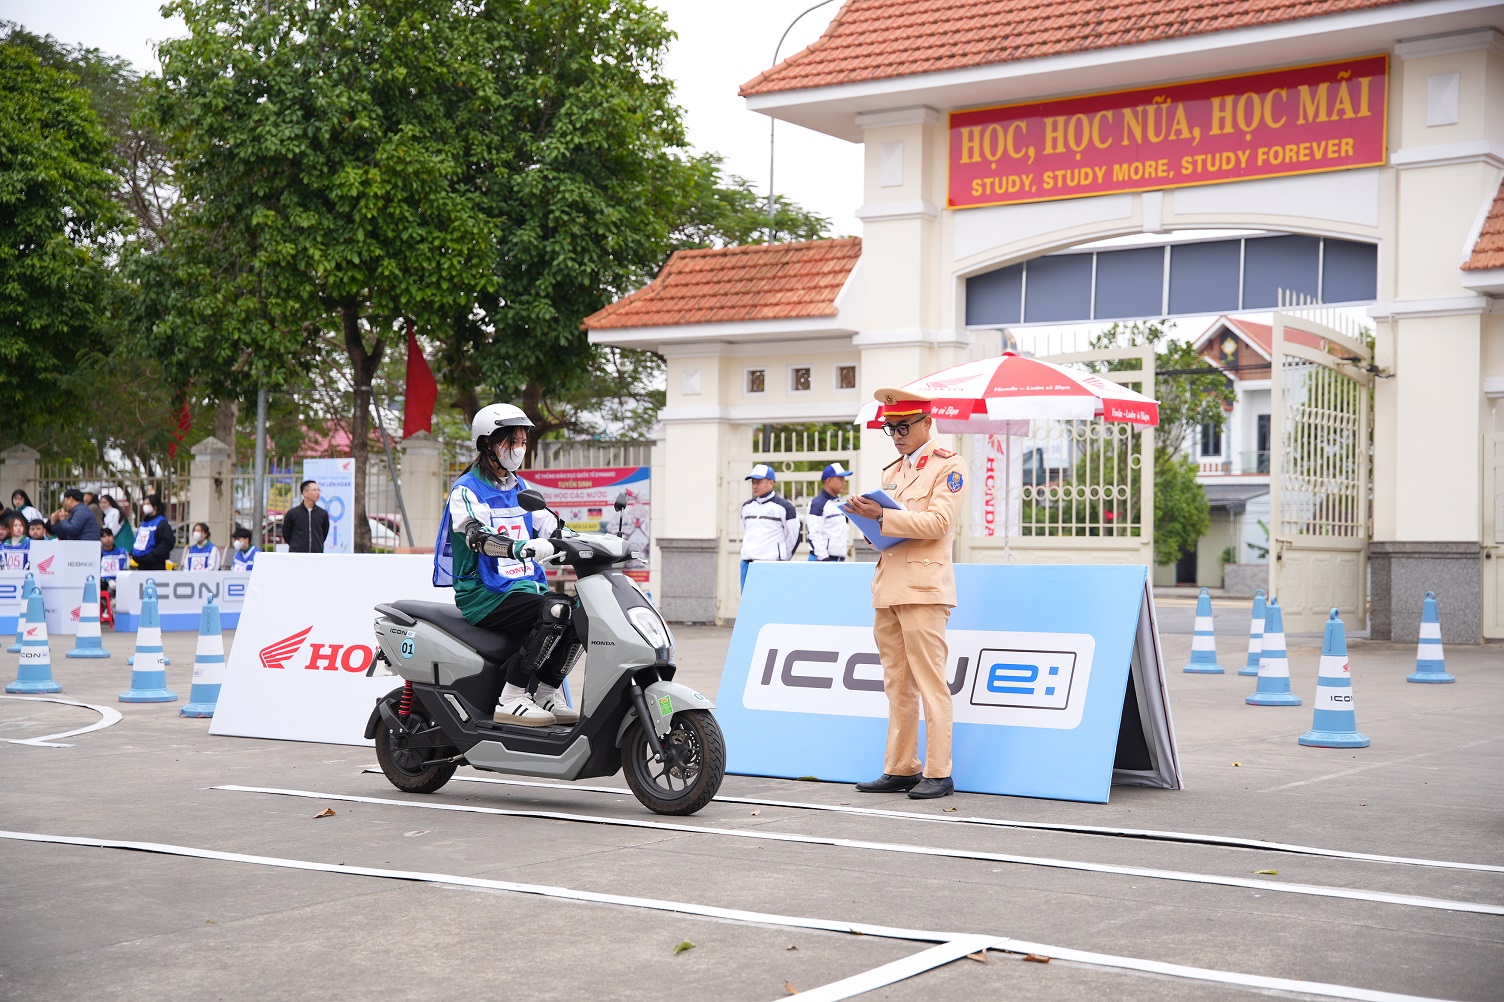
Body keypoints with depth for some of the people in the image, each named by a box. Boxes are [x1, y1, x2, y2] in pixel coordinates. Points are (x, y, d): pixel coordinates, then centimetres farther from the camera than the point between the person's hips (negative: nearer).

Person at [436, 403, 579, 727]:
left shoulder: (522, 489, 18)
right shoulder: (466, 490, -6)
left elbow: (553, 529, 14)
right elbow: (478, 537, -24)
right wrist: (524, 547, -43)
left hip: (526, 586, 7)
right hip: (484, 594, -7)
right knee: (556, 612, -30)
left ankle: (547, 695, -5)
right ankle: (510, 701, -25)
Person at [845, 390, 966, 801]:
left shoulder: (947, 465, -2)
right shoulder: (892, 470, 22)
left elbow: (938, 522, -14)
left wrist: (883, 516, -19)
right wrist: (867, 514, 5)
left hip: (923, 588, -8)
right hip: (888, 588, 8)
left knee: (929, 682, -8)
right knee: (897, 686, 9)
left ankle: (938, 774, -6)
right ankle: (899, 769, 13)